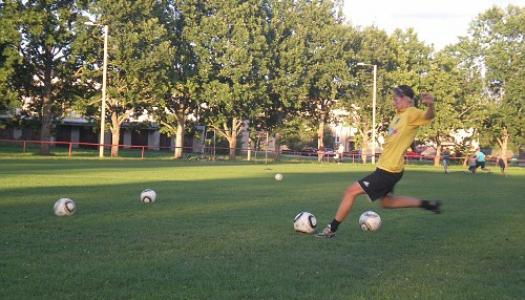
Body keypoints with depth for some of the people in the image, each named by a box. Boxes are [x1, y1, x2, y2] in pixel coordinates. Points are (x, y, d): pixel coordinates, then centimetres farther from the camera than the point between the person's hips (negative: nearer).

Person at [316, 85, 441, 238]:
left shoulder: (411, 113, -17)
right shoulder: (400, 114, 9)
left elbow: (428, 116, -39)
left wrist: (430, 105, -57)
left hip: (388, 171, -10)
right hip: (387, 168, 10)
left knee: (351, 191, -7)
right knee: (387, 202, 27)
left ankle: (331, 229, 2)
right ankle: (428, 204, 30)